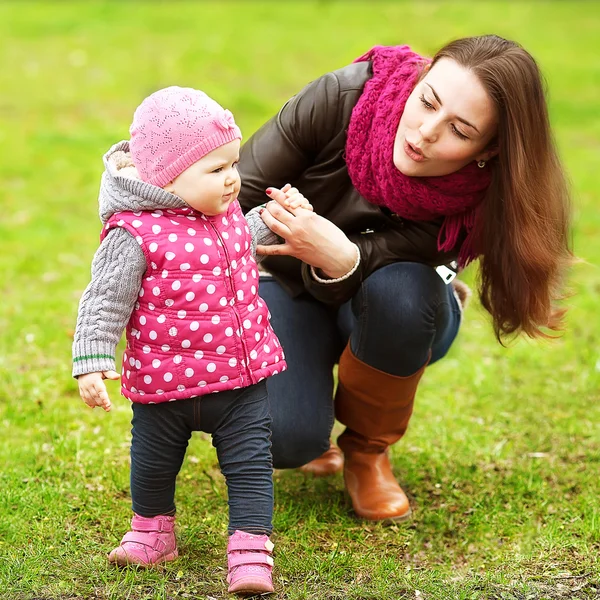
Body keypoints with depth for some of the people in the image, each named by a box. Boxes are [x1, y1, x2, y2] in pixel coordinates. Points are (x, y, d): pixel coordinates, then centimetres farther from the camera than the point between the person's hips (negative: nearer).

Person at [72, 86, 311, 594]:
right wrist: (92, 361, -21)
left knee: (251, 464, 1)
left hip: (241, 378, 4)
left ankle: (250, 552, 9)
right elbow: (105, 302, -16)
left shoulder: (225, 214, 2)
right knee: (153, 464, 17)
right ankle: (151, 531, 42)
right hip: (163, 382, -4)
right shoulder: (136, 234, -20)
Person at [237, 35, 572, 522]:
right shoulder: (343, 97, -30)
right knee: (287, 438, -28)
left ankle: (367, 451, -8)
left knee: (398, 291, -38)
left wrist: (339, 260, -58)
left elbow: (363, 275, -35)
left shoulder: (474, 204, -29)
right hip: (286, 286, 0)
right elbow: (237, 193, -21)